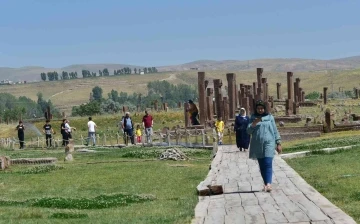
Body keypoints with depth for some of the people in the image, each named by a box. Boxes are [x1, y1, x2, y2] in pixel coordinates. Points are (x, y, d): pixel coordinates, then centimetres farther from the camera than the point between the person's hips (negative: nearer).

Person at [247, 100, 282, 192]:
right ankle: (265, 183, 15)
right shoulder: (253, 118, 8)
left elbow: (275, 131, 8)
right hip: (258, 145, 2)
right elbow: (248, 131, 2)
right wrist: (254, 123, -14)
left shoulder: (270, 117, 6)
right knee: (261, 165, 6)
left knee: (268, 164, -15)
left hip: (269, 143, -2)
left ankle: (268, 184, -25)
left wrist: (278, 143, 5)